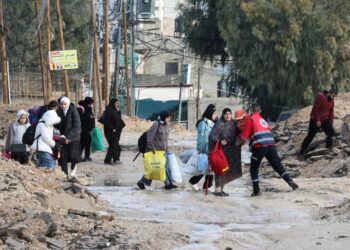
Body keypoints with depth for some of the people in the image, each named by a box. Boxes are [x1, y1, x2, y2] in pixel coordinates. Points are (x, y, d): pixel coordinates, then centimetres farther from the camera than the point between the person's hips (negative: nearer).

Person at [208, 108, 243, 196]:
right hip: (221, 150, -7)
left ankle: (221, 188, 19)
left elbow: (237, 136, 19)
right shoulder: (219, 124, -13)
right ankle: (218, 189, -3)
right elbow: (212, 135, -18)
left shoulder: (233, 124, 6)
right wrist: (220, 141, -30)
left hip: (230, 151, 7)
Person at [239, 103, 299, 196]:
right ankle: (290, 181, -10)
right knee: (278, 165, 7)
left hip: (259, 147, -5)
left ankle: (256, 190, 5)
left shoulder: (250, 119, 5)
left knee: (254, 169, 10)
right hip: (271, 145, 5)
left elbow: (244, 137, 0)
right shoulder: (263, 120, 26)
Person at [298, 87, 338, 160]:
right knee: (310, 137, -2)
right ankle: (301, 154, 5)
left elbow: (331, 112, 12)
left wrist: (331, 124, 7)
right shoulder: (320, 96, -19)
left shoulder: (331, 100, 4)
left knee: (331, 134, -8)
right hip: (315, 120, -6)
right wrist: (317, 120, -21)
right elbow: (315, 109, -21)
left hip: (325, 120, 6)